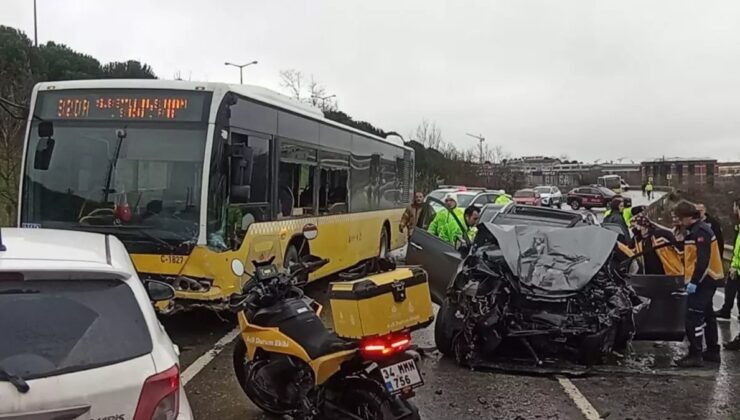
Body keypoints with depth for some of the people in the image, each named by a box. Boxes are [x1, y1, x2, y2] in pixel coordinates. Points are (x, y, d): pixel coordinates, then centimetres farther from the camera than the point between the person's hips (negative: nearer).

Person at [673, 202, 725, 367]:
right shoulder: (695, 230, 15)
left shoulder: (700, 231, -17)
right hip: (706, 279, 11)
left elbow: (703, 259, -24)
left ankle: (695, 355, -8)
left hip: (703, 280, -11)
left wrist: (694, 282, -25)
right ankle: (713, 351, 26)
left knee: (693, 318, -10)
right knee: (707, 315, 17)